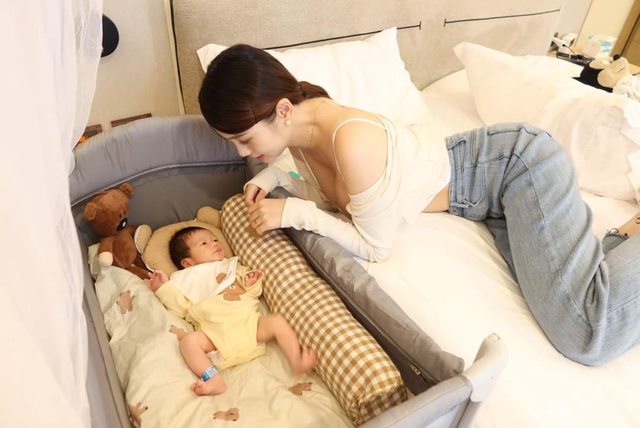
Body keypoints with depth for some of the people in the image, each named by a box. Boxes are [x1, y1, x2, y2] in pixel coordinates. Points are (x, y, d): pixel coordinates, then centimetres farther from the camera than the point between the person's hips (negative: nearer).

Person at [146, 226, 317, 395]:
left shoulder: (232, 267, 30)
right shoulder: (188, 279, 24)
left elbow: (252, 293, 26)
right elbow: (180, 308, 12)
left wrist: (252, 284, 5)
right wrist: (164, 288, 7)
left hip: (249, 321, 2)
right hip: (216, 331, -2)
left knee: (277, 321, -19)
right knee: (189, 340, -28)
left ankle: (297, 362, -23)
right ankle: (214, 380, -36)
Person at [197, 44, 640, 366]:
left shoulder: (351, 139, -34)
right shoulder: (298, 130, -7)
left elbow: (375, 246, -22)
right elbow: (330, 194, 9)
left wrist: (294, 213, -21)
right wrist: (273, 178, -6)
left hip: (520, 160, -7)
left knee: (588, 338, -11)